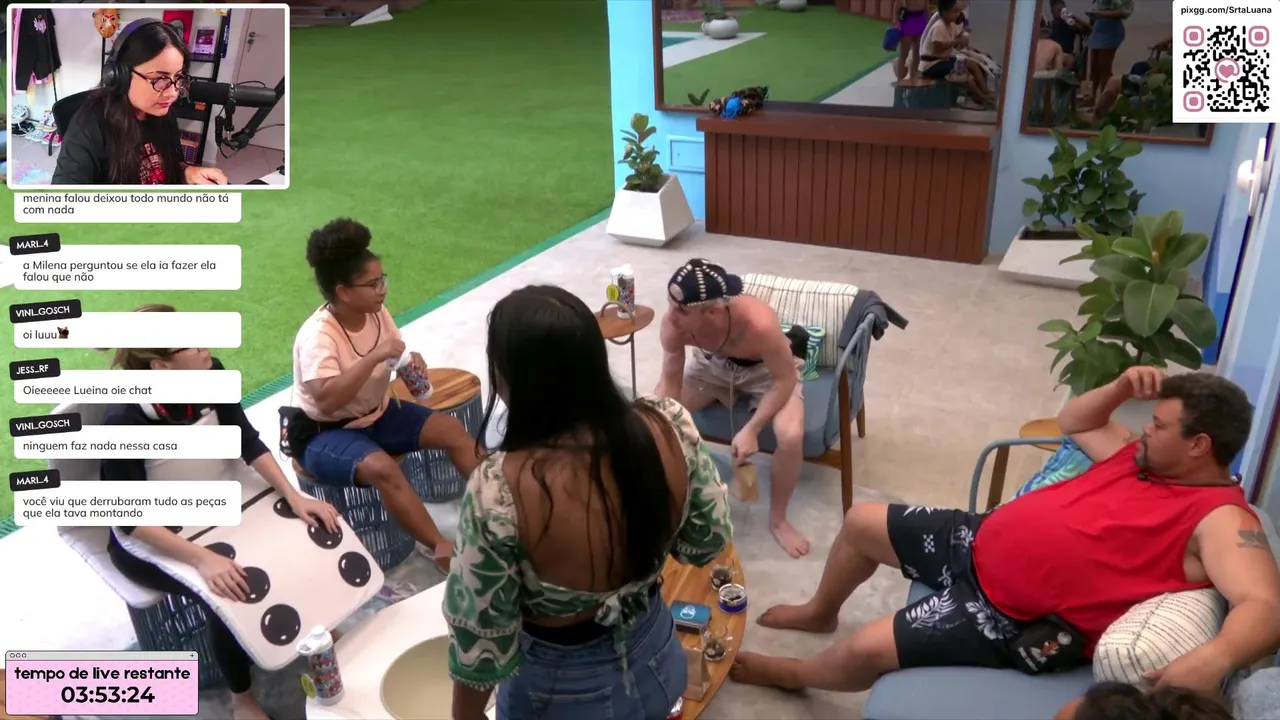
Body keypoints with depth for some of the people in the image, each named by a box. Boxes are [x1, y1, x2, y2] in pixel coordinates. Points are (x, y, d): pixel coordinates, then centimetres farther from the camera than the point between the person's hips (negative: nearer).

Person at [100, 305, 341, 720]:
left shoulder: (210, 374, -16)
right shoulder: (125, 420, -31)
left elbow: (247, 442, -8)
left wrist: (294, 496, -19)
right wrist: (203, 559, -39)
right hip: (146, 538, -5)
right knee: (229, 590, -25)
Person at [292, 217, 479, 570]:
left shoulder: (376, 313, -7)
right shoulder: (317, 335, -27)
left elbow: (395, 354, 10)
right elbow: (327, 400, -38)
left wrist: (411, 361, -14)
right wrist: (374, 357, -39)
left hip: (376, 414, 8)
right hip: (324, 433, -7)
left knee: (453, 429, -6)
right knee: (382, 467, -35)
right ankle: (441, 549, -27)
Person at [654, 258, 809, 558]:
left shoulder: (759, 323, -42)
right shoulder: (674, 323, -30)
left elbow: (785, 380, -26)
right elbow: (670, 383, -16)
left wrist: (751, 430, -34)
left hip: (767, 370, -3)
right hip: (713, 365, 4)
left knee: (791, 436, -29)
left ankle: (778, 519, -2)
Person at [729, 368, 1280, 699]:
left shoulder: (1219, 520, -18)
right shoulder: (1145, 457, 7)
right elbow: (1072, 422, 22)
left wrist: (1216, 658, -52)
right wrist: (1123, 386, 3)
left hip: (1015, 620, -9)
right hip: (980, 542, 9)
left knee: (866, 649, -17)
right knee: (862, 522, 16)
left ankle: (795, 672, 21)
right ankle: (819, 613, 45)